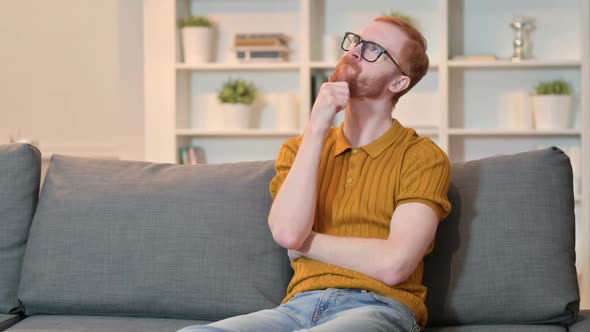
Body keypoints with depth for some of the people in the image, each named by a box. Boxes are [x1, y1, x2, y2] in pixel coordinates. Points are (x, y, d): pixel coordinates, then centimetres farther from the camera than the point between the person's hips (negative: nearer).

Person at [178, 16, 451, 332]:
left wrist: (304, 242, 0)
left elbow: (393, 264, -11)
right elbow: (287, 232, -4)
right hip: (300, 306, 4)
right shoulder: (298, 149, 17)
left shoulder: (423, 157, 4)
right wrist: (316, 128, -4)